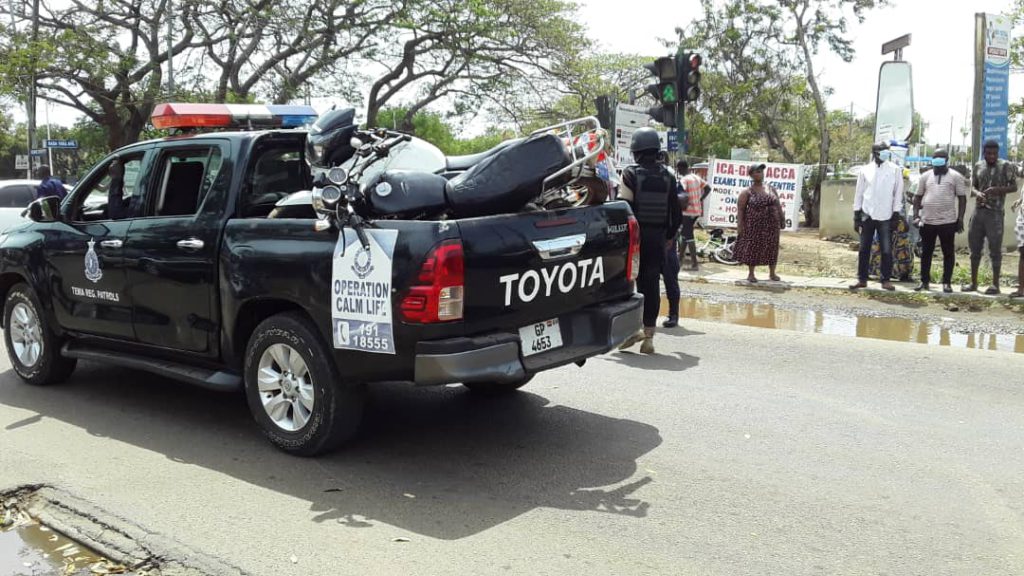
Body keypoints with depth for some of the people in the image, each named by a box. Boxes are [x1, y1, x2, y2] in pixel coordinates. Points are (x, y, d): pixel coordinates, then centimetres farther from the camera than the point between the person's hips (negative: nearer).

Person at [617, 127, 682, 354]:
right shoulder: (667, 177, 8)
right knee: (651, 285, 5)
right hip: (657, 237, 4)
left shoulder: (631, 174, -6)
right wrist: (670, 235, 22)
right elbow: (676, 212, 10)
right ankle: (648, 336, 7)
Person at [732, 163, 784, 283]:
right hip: (754, 225, -4)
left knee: (772, 248, 8)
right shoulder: (747, 192, -4)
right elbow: (740, 210, -7)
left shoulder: (771, 189, 10)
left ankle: (772, 273, 20)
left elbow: (778, 205, 13)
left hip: (771, 224, 4)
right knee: (752, 248, 2)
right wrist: (739, 225, -14)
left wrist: (782, 217, 6)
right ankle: (751, 274, 14)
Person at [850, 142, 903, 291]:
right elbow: (859, 193, 8)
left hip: (885, 217, -1)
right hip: (867, 215, 1)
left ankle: (886, 279, 9)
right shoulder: (865, 170, 5)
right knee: (864, 249, 6)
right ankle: (862, 279, 14)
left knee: (887, 250, -1)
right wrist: (856, 216, 4)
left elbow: (898, 193, 1)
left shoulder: (895, 170, 1)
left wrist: (896, 215, -5)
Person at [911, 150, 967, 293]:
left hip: (948, 221, -2)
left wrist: (960, 218, -4)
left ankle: (947, 282, 11)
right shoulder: (926, 176, 9)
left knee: (948, 253, 4)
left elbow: (962, 198, 2)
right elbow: (918, 197, 12)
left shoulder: (955, 177, 2)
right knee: (926, 252, 8)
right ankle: (924, 280, 17)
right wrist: (916, 215, 2)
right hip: (927, 221, 2)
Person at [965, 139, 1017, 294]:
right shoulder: (978, 166, 10)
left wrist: (997, 190, -20)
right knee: (974, 248, 9)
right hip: (978, 211, 5)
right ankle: (973, 283, 18)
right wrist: (977, 193, -9)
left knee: (995, 249, -2)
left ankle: (995, 284, 5)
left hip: (995, 213, -5)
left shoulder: (1006, 166, -3)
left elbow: (1014, 187, -3)